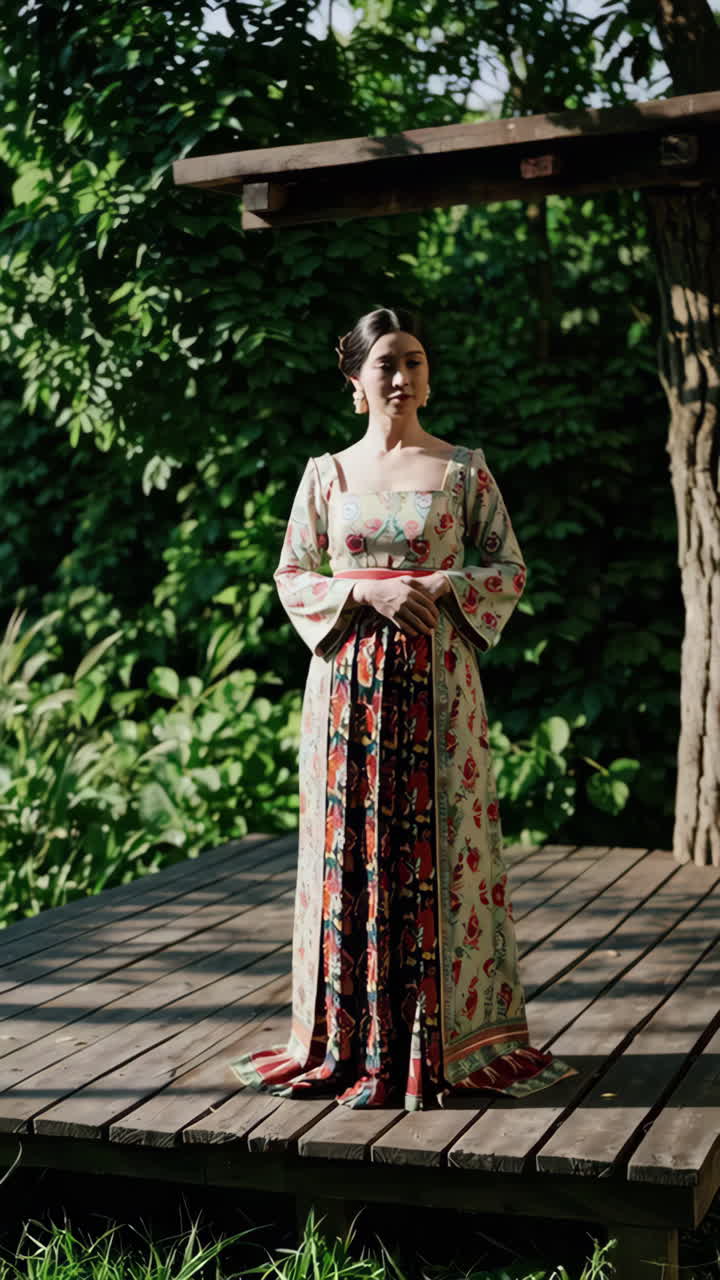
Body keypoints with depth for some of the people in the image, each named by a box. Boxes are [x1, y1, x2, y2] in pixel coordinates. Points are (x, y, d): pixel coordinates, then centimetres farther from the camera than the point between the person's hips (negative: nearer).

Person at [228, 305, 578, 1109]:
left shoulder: (464, 469, 5)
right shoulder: (328, 473, 8)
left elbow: (510, 570, 5)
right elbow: (292, 577, 6)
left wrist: (441, 588, -13)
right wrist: (369, 594, -10)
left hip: (437, 680, -1)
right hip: (350, 679, 1)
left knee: (438, 846, 0)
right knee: (352, 845, 2)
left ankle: (449, 1036, 10)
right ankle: (352, 1039, 12)